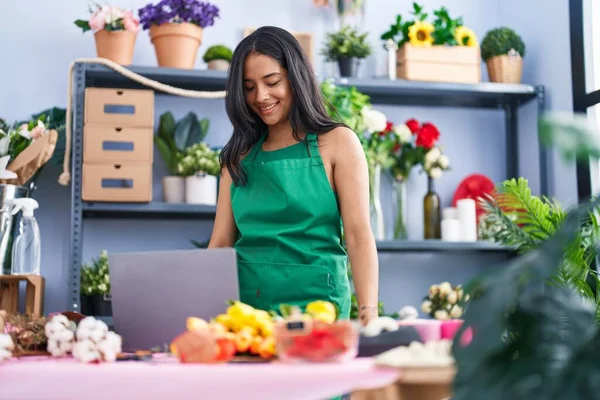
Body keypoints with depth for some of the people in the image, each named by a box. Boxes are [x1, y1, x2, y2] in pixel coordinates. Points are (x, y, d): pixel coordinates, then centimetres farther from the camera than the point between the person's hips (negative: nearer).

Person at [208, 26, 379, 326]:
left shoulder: (337, 143, 2)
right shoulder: (239, 155, 13)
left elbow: (359, 235, -5)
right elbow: (221, 243, 10)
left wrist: (368, 316, -17)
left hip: (314, 302, -2)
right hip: (245, 307, 3)